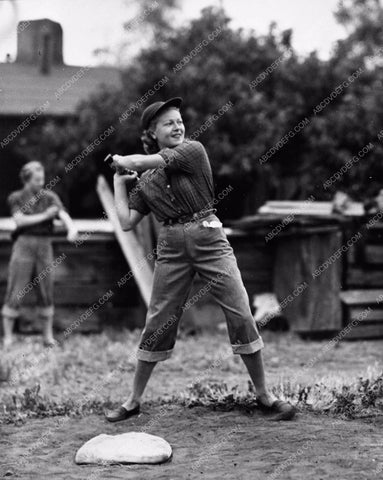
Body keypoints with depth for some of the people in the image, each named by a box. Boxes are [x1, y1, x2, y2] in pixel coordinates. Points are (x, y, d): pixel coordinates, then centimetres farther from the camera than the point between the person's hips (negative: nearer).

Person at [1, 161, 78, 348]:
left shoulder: (49, 197, 6)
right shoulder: (16, 198, 3)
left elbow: (63, 215, -9)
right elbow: (20, 221, -10)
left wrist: (72, 228, -29)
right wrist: (44, 216, -13)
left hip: (44, 246, 2)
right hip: (24, 244, -2)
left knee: (46, 292, 4)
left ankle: (48, 336, 14)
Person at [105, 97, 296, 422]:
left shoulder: (193, 151, -2)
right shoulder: (145, 179, 11)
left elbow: (140, 161, -9)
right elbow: (127, 222, 7)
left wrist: (121, 160, 12)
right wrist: (119, 181, 15)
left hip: (209, 239, -3)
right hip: (172, 247, 3)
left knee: (241, 315, -7)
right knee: (158, 322, 5)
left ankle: (264, 395, 3)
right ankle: (134, 401, 15)